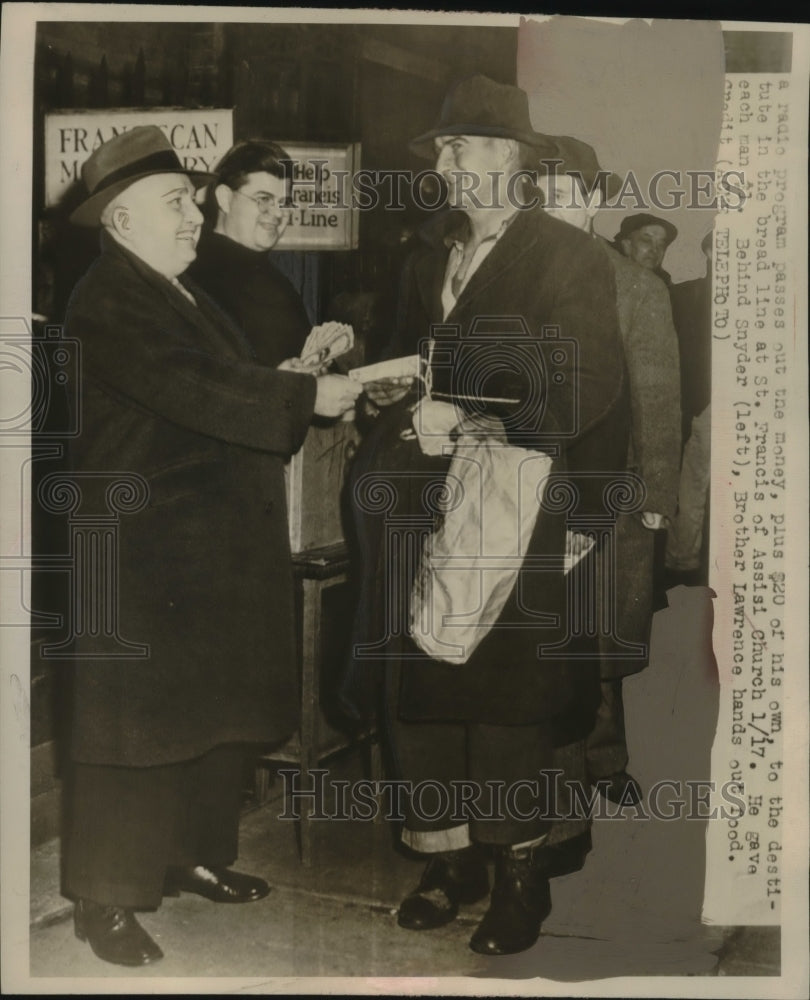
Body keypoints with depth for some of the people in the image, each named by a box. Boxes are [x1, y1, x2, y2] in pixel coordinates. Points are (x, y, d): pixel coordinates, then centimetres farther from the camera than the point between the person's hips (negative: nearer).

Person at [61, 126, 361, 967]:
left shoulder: (181, 294, 17)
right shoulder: (106, 302, -14)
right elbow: (196, 390, -25)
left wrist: (304, 379, 2)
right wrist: (308, 395, -23)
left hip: (218, 545, 10)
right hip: (147, 555, -9)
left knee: (214, 710, 16)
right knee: (135, 722, -1)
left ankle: (192, 857, 32)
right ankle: (104, 899, 13)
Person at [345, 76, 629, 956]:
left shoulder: (568, 257, -4)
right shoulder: (428, 258, 17)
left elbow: (588, 390, -13)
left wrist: (470, 423, -17)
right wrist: (396, 395, 3)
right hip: (427, 516, 6)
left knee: (505, 694, -1)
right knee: (415, 684, 6)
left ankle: (520, 875, 18)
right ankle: (450, 857, 23)